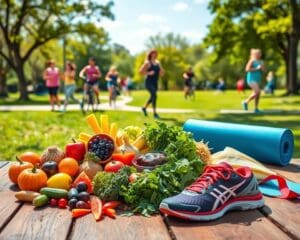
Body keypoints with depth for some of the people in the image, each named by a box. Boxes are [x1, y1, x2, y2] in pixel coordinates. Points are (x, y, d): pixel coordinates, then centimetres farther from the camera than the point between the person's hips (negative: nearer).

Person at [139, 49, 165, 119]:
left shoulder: (157, 63, 12)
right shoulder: (147, 63, -7)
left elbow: (161, 73, 16)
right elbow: (141, 71, -12)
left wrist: (161, 71, -6)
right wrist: (149, 73, -20)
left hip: (155, 83, 7)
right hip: (149, 82, -7)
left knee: (152, 97, 16)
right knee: (154, 95, -22)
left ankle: (144, 107, 41)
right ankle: (154, 113, -18)